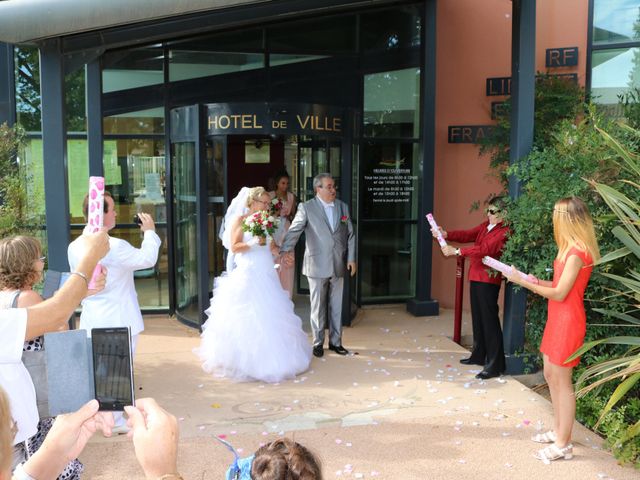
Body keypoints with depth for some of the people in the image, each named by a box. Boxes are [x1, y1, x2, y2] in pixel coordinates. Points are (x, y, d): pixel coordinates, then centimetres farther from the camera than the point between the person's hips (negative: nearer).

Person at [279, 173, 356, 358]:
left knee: (336, 306, 11)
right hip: (317, 265, -3)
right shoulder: (307, 208, -4)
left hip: (339, 265, 3)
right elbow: (294, 230, -12)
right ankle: (318, 343, 19)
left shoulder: (343, 207, 9)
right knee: (318, 306, 6)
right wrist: (285, 250, -27)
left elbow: (350, 234, 10)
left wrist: (351, 258, 4)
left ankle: (335, 341, 23)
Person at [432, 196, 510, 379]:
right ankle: (479, 355, 32)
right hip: (475, 277, 9)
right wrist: (446, 234, -10)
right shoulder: (485, 225, 13)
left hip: (488, 280, -9)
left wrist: (456, 251, -26)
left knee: (489, 320, -6)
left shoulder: (504, 232, -14)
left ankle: (494, 365, -1)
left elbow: (484, 249, -24)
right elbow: (468, 235, 5)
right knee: (477, 318, 18)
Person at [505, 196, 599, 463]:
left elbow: (560, 293, -20)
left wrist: (523, 282, -14)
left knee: (562, 381, -2)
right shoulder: (573, 249, 11)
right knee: (551, 375, 17)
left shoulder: (577, 253, -20)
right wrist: (539, 282, 3)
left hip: (567, 322, -10)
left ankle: (563, 444, 9)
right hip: (557, 319, 10)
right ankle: (558, 431, 30)